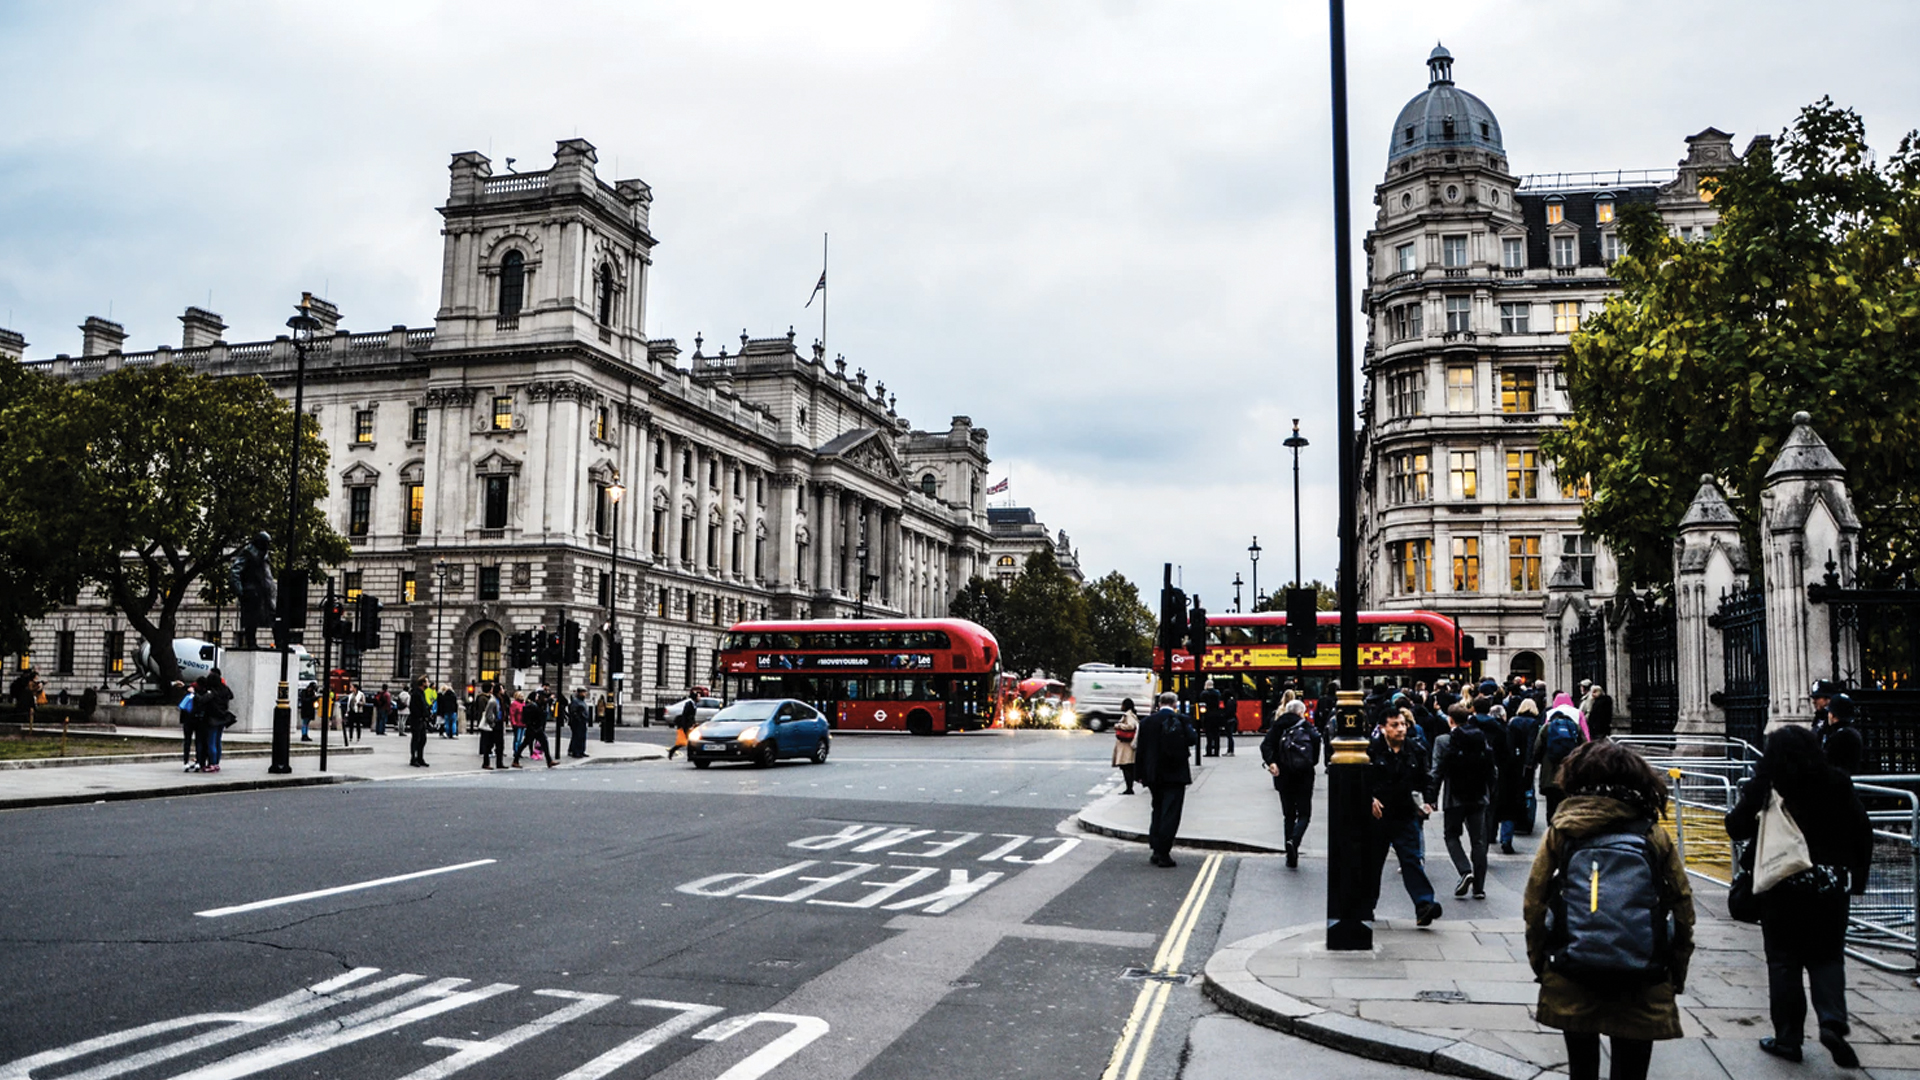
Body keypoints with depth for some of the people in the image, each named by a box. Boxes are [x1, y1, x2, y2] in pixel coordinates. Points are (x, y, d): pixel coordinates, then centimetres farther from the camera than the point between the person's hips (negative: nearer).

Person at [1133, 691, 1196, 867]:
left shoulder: (1146, 722, 3)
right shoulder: (1180, 720, -9)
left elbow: (1140, 748, 5)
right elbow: (1193, 739, -8)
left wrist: (1140, 773, 11)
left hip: (1153, 775, 4)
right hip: (1175, 774, -4)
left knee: (1158, 812, 17)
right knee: (1170, 814, -2)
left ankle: (1156, 851, 16)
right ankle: (1163, 854, -5)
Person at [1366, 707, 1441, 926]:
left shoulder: (1415, 751, 5)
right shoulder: (1371, 750, -7)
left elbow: (1423, 780, 16)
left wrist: (1426, 801, 5)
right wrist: (1370, 799, -15)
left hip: (1406, 816, 2)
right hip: (1377, 816, -1)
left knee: (1412, 860, -8)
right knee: (1372, 862, 10)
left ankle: (1424, 905, -16)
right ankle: (1366, 907, 24)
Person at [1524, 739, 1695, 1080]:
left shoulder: (1560, 830, -1)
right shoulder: (1654, 835, 0)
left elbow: (1534, 901, -2)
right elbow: (1683, 906, 4)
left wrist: (1538, 961, 9)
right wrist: (1677, 973, 15)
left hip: (1571, 983, 0)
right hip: (1641, 988, 0)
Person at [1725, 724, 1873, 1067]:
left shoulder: (1765, 785, -7)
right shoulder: (1837, 782, -2)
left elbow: (1736, 828, -7)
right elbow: (1862, 831, -1)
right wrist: (1857, 877, 8)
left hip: (1781, 887, -1)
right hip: (1829, 885, 2)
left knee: (1784, 961, 8)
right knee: (1827, 957, 14)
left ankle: (1788, 1038, 12)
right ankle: (1833, 1021, -7)